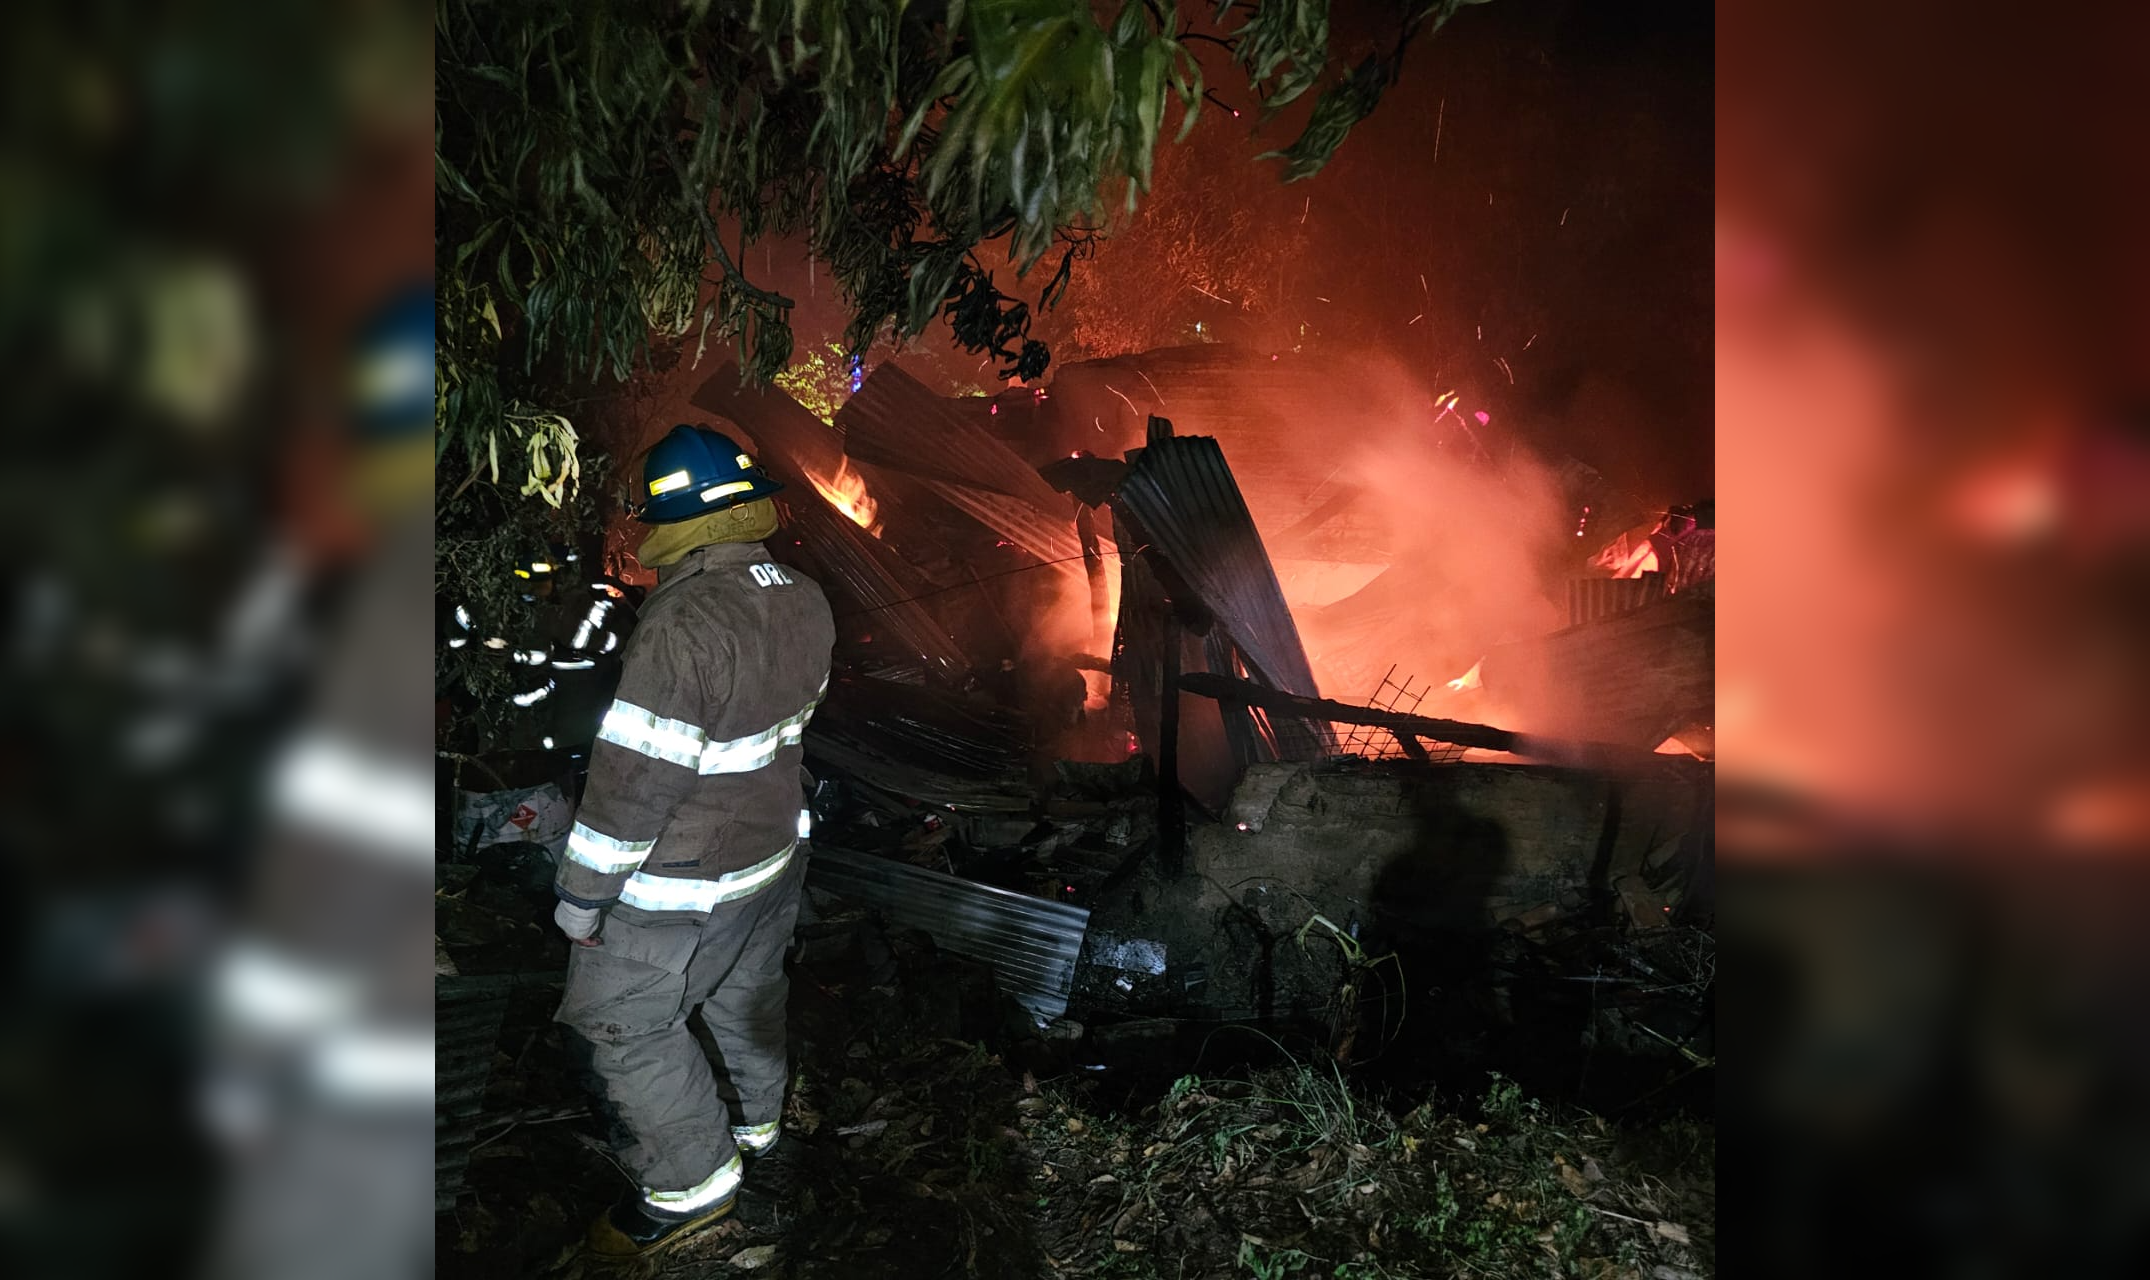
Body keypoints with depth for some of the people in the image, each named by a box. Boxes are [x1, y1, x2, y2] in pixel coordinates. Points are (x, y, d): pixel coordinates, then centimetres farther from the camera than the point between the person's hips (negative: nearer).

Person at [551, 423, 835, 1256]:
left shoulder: (682, 624, -29)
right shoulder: (804, 602, -4)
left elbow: (634, 781, -25)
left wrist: (582, 898, -13)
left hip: (683, 883, -8)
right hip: (776, 846, 8)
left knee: (620, 1021, 11)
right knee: (746, 991, 26)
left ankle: (693, 1181, 22)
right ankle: (755, 1118, 47)